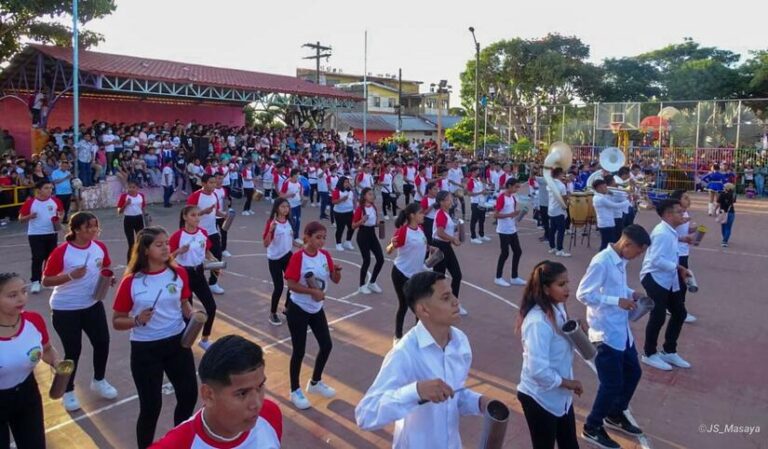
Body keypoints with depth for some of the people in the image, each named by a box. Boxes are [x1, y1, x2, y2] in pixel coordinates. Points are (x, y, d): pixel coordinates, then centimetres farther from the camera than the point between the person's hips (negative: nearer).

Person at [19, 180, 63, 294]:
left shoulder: (55, 201, -1)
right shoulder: (30, 202, -10)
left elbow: (61, 211, 17)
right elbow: (21, 218, -4)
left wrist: (60, 217, -5)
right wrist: (30, 216, -24)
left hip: (52, 233, 3)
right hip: (35, 235, -3)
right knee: (37, 258, -6)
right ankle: (35, 282, 1)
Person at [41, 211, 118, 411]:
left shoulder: (100, 247, -4)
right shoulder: (61, 251, -18)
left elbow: (105, 269, 14)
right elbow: (46, 281, -14)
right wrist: (70, 276, -29)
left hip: (93, 304, 5)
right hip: (65, 309, -5)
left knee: (102, 342, 8)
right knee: (73, 350, 3)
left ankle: (99, 381, 34)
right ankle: (68, 391, 26)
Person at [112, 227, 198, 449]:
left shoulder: (179, 273, -4)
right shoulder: (131, 281, -12)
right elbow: (117, 322, -4)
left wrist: (193, 315, -9)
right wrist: (137, 320, -23)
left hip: (177, 342, 3)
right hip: (145, 349, -3)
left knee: (189, 395, 10)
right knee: (150, 406, 3)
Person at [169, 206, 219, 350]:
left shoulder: (203, 233, 0)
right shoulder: (177, 235, -16)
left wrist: (215, 261, -6)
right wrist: (180, 251, -32)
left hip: (199, 273, 5)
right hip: (184, 274, -5)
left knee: (211, 306, 4)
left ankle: (204, 340, 24)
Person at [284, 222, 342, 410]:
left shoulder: (325, 255, -1)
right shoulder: (298, 257, -18)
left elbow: (335, 280, 1)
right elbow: (291, 284, -21)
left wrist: (337, 271, -20)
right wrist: (313, 291, -25)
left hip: (317, 309, 6)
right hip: (298, 310, -6)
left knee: (326, 345, 10)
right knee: (299, 350, 3)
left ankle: (315, 382, 33)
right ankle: (295, 391, 22)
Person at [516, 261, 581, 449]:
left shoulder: (557, 309, -2)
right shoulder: (538, 322, -29)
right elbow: (538, 370, -31)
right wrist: (568, 383, -16)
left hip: (561, 396, 8)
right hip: (540, 398, -8)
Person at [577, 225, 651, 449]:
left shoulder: (621, 261, 5)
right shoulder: (601, 262, -23)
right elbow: (583, 294, -24)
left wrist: (631, 293, 1)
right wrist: (618, 301, -23)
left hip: (622, 330, 9)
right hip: (606, 333, -9)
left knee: (633, 372, 21)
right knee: (612, 383, 1)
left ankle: (615, 414, 43)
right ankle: (592, 428, 21)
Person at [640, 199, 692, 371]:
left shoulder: (671, 232, 11)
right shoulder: (662, 233, -21)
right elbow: (656, 260, -27)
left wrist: (678, 268, 4)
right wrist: (677, 267, -20)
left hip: (667, 280, 10)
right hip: (654, 278, -10)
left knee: (680, 312, 16)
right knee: (658, 317, -3)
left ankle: (669, 352, 30)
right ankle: (649, 354, 16)